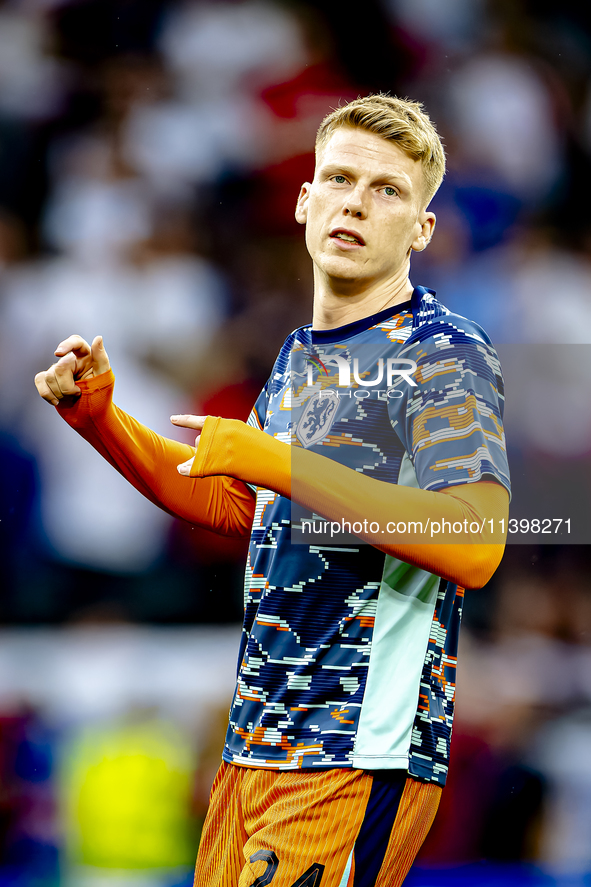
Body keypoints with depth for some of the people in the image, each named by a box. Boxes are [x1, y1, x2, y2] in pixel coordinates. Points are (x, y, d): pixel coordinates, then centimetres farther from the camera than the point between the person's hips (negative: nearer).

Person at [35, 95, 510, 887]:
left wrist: (280, 462, -24)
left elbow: (476, 546, -23)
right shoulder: (301, 355, 18)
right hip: (257, 744, 8)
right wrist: (102, 421, 15)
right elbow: (234, 505, 30)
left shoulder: (446, 357, -9)